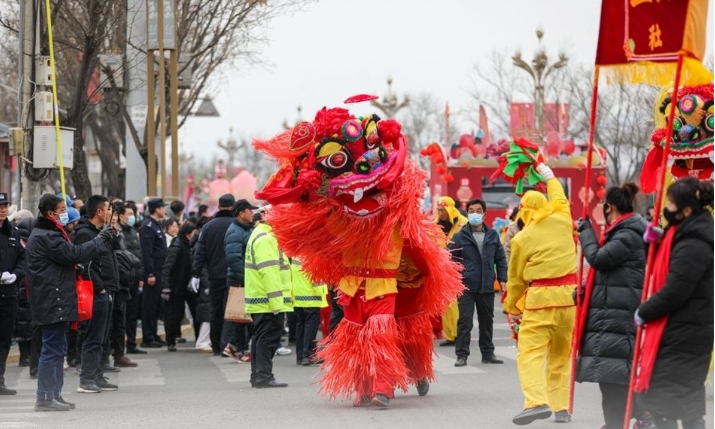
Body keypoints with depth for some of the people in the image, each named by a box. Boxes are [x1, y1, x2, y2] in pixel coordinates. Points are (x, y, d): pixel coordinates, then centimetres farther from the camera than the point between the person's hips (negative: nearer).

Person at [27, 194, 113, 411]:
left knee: (57, 348, 15)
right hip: (53, 301, -11)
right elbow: (74, 254, -21)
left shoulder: (48, 233, 19)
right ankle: (45, 398, -7)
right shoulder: (45, 236, -15)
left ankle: (54, 395, 19)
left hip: (57, 301, 11)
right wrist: (101, 239, -13)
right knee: (53, 348, -9)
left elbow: (68, 255, 18)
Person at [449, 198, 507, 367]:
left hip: (487, 286, 3)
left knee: (487, 321, 12)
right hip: (466, 286, -3)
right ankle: (462, 355, 1)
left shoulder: (493, 236, 8)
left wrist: (502, 279, 6)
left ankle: (487, 353, 22)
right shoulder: (459, 237, -2)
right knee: (465, 322, -6)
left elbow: (500, 259, 13)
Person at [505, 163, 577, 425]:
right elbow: (560, 199, 29)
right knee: (561, 354, 15)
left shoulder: (521, 239, -2)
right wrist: (549, 177, 47)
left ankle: (537, 401, -24)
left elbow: (516, 279, 6)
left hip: (541, 296, -4)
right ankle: (561, 408, 14)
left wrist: (511, 306, 22)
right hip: (569, 295, 4)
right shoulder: (562, 220, 5)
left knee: (530, 351, -5)